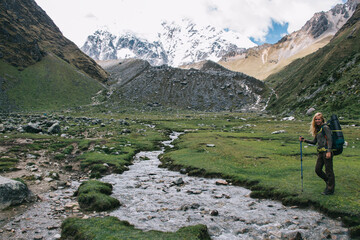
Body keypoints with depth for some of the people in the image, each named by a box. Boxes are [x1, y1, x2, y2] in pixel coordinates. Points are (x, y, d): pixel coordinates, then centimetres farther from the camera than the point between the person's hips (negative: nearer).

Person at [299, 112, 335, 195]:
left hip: (327, 151, -9)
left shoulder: (325, 127, -7)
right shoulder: (317, 129, 19)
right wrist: (304, 140, 10)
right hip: (320, 152, 9)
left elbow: (330, 140, -14)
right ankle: (329, 183, 28)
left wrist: (329, 151, -22)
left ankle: (330, 189, 9)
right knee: (317, 170, 8)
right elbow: (314, 142, 21)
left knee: (328, 170, -1)